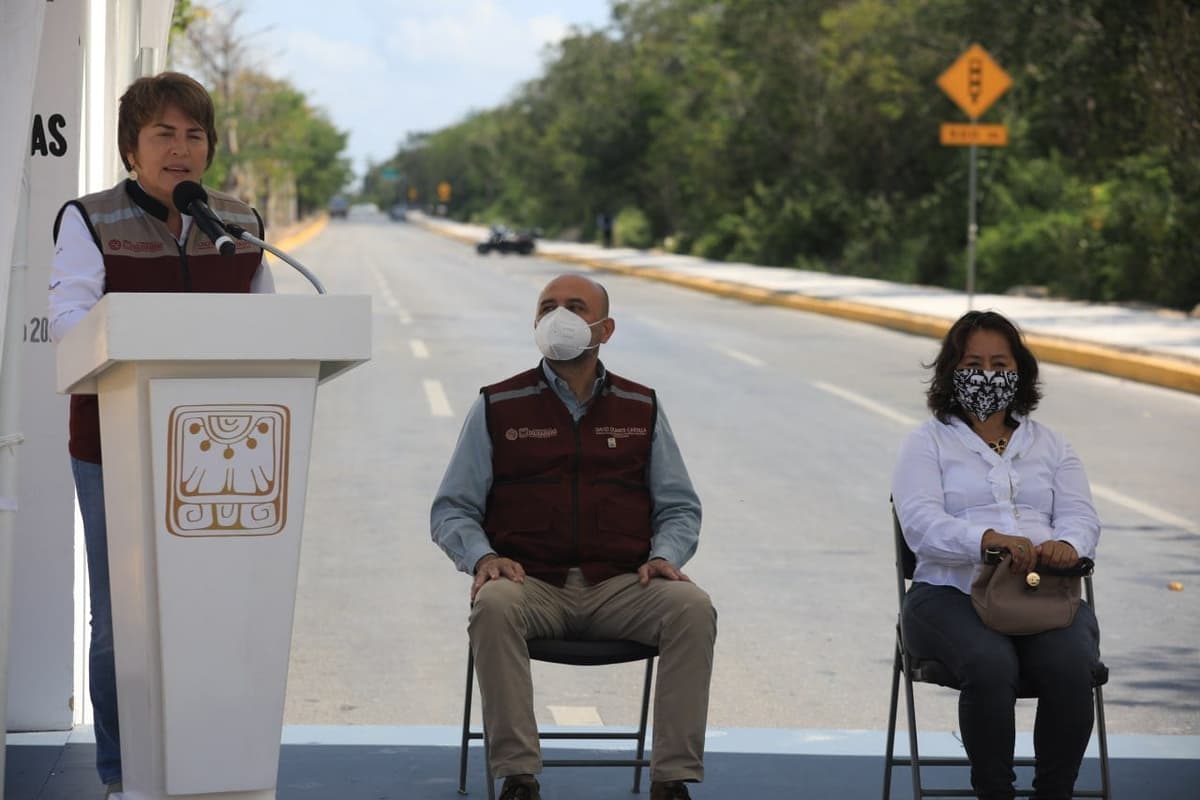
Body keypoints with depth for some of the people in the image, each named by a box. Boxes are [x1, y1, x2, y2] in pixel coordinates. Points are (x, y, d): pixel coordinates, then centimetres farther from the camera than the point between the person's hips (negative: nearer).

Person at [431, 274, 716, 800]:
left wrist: (665, 556, -5)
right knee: (494, 605, -36)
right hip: (531, 582, -1)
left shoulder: (640, 409, 15)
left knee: (692, 608, -28)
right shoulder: (498, 408, 10)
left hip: (622, 585, 1)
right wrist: (483, 557, -11)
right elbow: (452, 509, 10)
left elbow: (679, 507, 17)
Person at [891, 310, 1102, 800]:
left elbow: (1081, 517, 8)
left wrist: (1067, 544, -19)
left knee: (1071, 665, -31)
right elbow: (920, 524, -7)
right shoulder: (927, 443, 10)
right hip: (952, 594, -2)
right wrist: (987, 539, -28)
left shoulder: (1050, 446, 22)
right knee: (990, 664, -36)